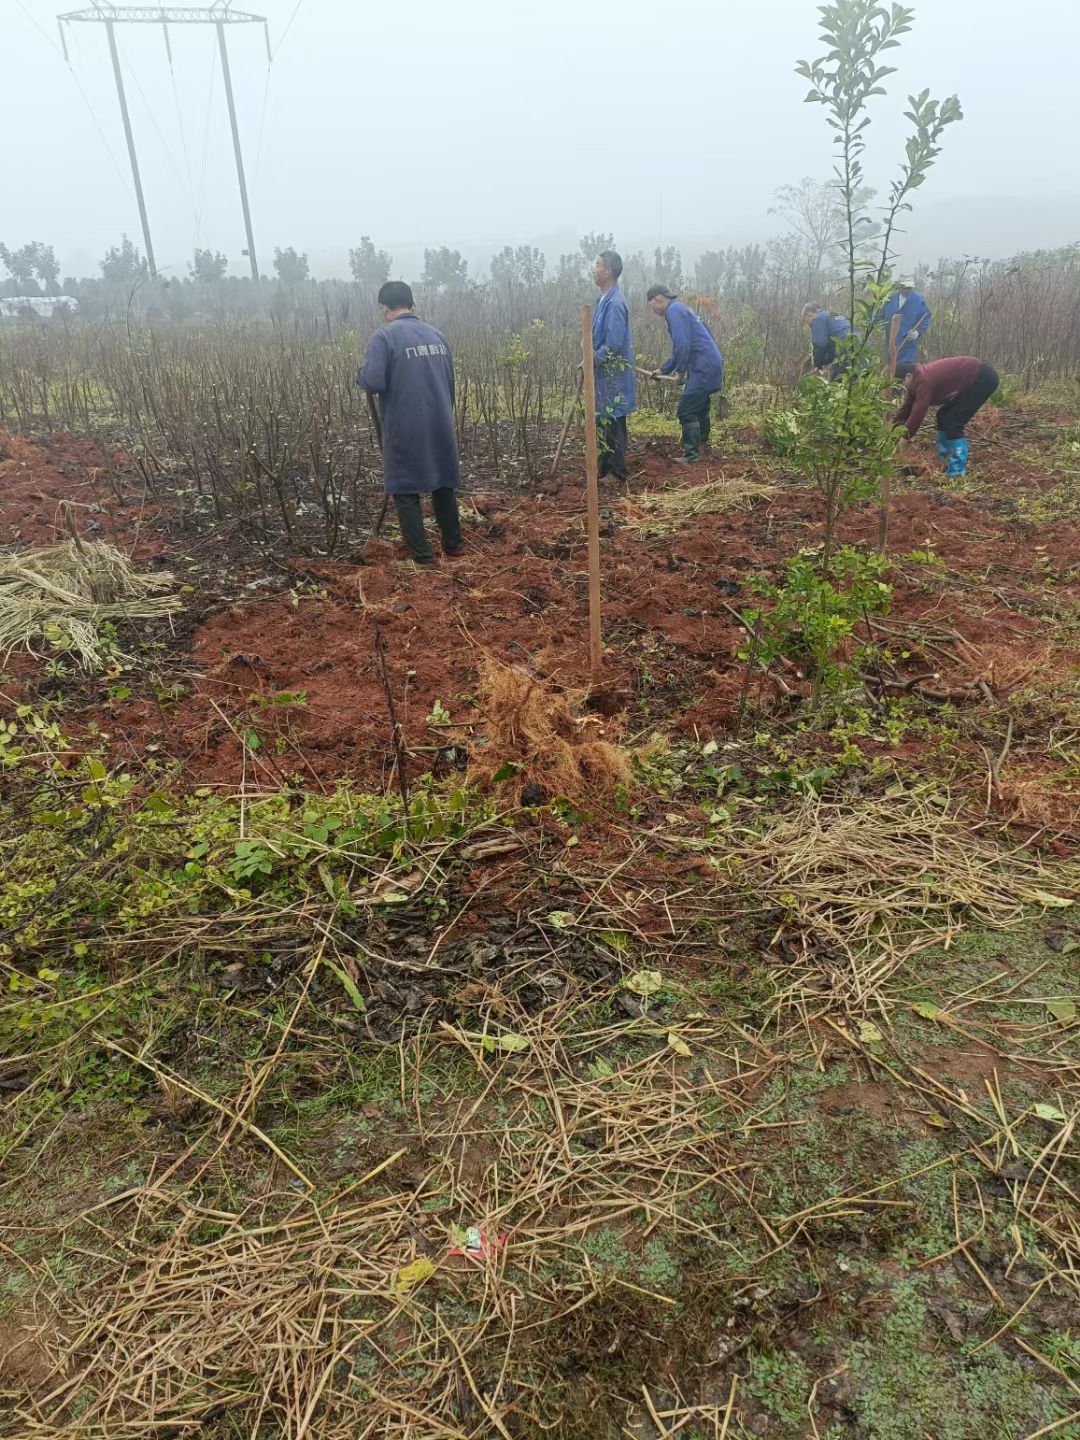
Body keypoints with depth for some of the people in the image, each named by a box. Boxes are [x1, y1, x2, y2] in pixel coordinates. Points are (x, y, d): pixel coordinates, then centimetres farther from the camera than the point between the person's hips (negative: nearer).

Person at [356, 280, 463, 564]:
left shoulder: (384, 336, -10)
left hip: (405, 429, -5)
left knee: (406, 490, 5)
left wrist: (360, 375, 3)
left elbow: (374, 382, -20)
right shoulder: (436, 335, 9)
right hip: (441, 425, 5)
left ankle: (420, 552, 5)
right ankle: (453, 543, 26)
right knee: (444, 483, 18)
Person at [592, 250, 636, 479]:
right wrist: (592, 357, 7)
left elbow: (613, 344, -23)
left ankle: (616, 472, 5)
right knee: (604, 422, 15)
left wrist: (593, 360, -13)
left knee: (611, 423, -3)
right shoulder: (604, 299, 12)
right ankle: (607, 469, 24)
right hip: (605, 373, 10)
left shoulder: (615, 303, -18)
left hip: (613, 374, -10)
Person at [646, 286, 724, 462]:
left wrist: (680, 369, -9)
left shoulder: (674, 311, -13)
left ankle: (690, 453, -5)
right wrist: (664, 369, 24)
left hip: (703, 368, -10)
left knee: (686, 411, -7)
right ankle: (702, 440, 42)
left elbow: (682, 345, -23)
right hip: (711, 364, 10)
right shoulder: (681, 309, 19)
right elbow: (679, 347, 25)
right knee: (700, 405, 25)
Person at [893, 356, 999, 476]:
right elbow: (907, 407, 13)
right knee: (944, 416, 15)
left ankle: (957, 470, -9)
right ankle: (944, 461, 24)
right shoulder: (920, 378, 6)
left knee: (952, 422, -14)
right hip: (974, 379, 11)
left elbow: (918, 412, -26)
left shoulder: (924, 381, -25)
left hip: (984, 378, -11)